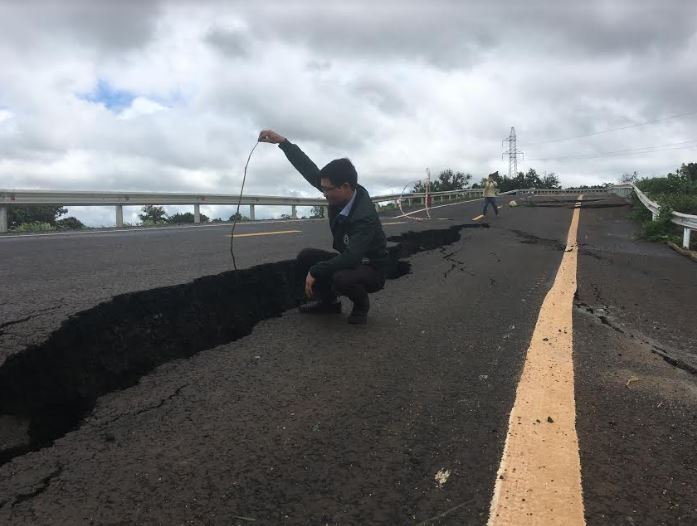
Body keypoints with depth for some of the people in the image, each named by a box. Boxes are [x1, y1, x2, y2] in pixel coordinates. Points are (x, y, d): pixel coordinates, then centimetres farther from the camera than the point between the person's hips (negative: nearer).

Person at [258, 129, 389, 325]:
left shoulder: (365, 217, -34)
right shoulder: (340, 194, -12)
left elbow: (350, 259, -40)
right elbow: (310, 170, -11)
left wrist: (315, 272, -32)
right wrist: (282, 141, -16)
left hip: (371, 270, -7)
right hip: (349, 261, 7)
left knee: (340, 278, -37)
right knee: (306, 257, -6)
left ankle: (361, 303, -3)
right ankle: (329, 301, 12)